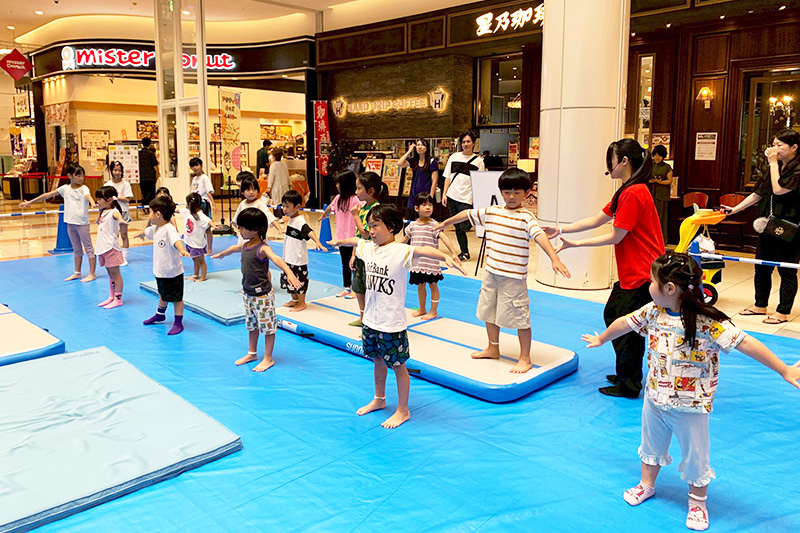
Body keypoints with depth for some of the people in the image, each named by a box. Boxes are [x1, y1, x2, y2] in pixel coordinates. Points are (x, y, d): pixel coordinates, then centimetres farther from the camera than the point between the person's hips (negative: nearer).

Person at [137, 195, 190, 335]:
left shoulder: (169, 229, -25)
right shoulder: (155, 228, 4)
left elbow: (176, 240, -44)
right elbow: (147, 231, 28)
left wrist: (182, 250, -65)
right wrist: (140, 234, 50)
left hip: (173, 273, -9)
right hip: (160, 271, 9)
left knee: (176, 298, 5)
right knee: (163, 295, 29)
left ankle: (178, 323, 15)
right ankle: (160, 314, 48)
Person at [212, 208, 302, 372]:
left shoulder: (262, 248, -23)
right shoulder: (244, 245, 4)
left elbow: (277, 260, -41)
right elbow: (233, 248, 29)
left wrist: (289, 274, -61)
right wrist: (221, 254, 50)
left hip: (262, 295, -9)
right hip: (248, 293, 9)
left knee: (267, 326, 4)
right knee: (251, 325, 21)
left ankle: (268, 358, 16)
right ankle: (252, 354, 36)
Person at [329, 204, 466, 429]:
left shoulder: (400, 251, -20)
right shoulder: (368, 248, 3)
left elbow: (421, 250, -38)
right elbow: (355, 241, 24)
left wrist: (445, 257, -56)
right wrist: (339, 242, 43)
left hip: (392, 324, -7)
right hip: (371, 319, 7)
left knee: (397, 365, 7)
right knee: (378, 361, 23)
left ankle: (403, 410, 23)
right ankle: (379, 399, 42)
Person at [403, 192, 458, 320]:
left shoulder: (434, 225, -10)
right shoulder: (412, 225, 3)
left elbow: (444, 238, -20)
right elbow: (405, 240, 19)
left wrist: (454, 253, -31)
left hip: (431, 262, -4)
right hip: (417, 262, 4)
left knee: (433, 285, 7)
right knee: (420, 285, 15)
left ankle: (433, 311, 18)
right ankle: (422, 309, 30)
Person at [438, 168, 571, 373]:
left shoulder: (526, 217, -12)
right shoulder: (491, 212, 6)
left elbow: (540, 236, -27)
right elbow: (468, 214, 20)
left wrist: (554, 258, -41)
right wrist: (446, 223, 32)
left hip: (514, 277, -6)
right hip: (491, 273, 7)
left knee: (519, 317, 0)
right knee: (489, 312, 19)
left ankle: (525, 358, 15)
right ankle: (493, 348, 39)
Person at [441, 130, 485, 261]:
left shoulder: (478, 160, 3)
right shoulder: (454, 157, 10)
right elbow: (448, 177, 12)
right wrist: (444, 194, 5)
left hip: (467, 198, -3)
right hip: (452, 196, 3)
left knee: (463, 226, -12)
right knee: (457, 227, 6)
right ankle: (464, 252, 18)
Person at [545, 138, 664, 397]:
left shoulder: (633, 194, -21)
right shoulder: (627, 192, 12)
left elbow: (616, 237, -19)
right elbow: (596, 220, 13)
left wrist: (575, 244, -13)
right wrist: (561, 229, 8)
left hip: (642, 275, -11)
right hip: (631, 272, 11)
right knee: (612, 314, 19)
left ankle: (628, 386, 18)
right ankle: (624, 374, 33)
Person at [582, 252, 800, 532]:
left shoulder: (708, 323, -27)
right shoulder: (652, 312, -9)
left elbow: (745, 343, -29)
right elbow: (624, 323, 7)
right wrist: (601, 339, 22)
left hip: (690, 406, -5)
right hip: (655, 398, 5)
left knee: (695, 456, 14)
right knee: (651, 444, 25)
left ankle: (697, 503, 39)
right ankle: (647, 484, 49)